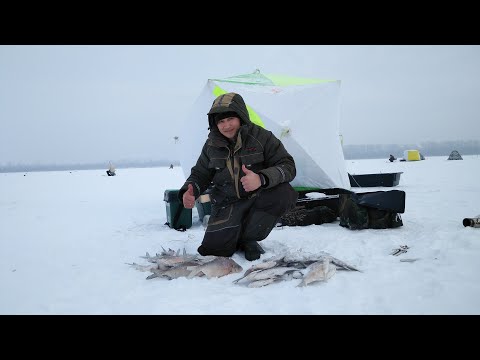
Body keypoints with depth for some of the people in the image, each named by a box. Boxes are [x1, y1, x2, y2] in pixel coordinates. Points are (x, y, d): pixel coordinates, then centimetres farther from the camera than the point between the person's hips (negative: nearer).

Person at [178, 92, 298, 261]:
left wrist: (262, 179, -35)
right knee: (214, 247, -22)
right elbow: (200, 175, 10)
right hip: (227, 205, 1)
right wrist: (189, 192, -13)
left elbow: (287, 167, -16)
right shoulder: (212, 145, -2)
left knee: (284, 193, -32)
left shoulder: (261, 136, -11)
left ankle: (247, 238, -12)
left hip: (257, 199, 0)